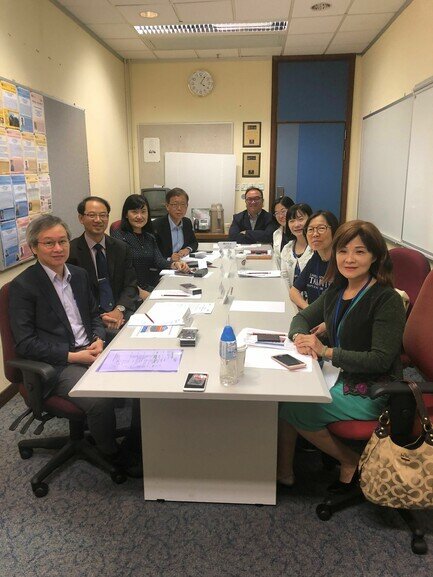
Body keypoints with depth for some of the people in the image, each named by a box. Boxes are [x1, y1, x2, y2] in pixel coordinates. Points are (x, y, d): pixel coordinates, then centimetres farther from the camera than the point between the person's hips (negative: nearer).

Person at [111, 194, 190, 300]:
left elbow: (159, 260, 3)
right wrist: (139, 291, -26)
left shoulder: (149, 237, 18)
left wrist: (174, 265, -19)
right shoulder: (118, 236, -3)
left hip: (152, 287, 7)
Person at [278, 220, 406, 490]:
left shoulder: (388, 300, -19)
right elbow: (302, 318, 12)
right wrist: (300, 337, -12)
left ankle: (351, 462, 6)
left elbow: (381, 360, -23)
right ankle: (284, 471, 6)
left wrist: (326, 351, -24)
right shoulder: (336, 291, 3)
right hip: (342, 377, 7)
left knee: (293, 410, -15)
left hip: (371, 394, -7)